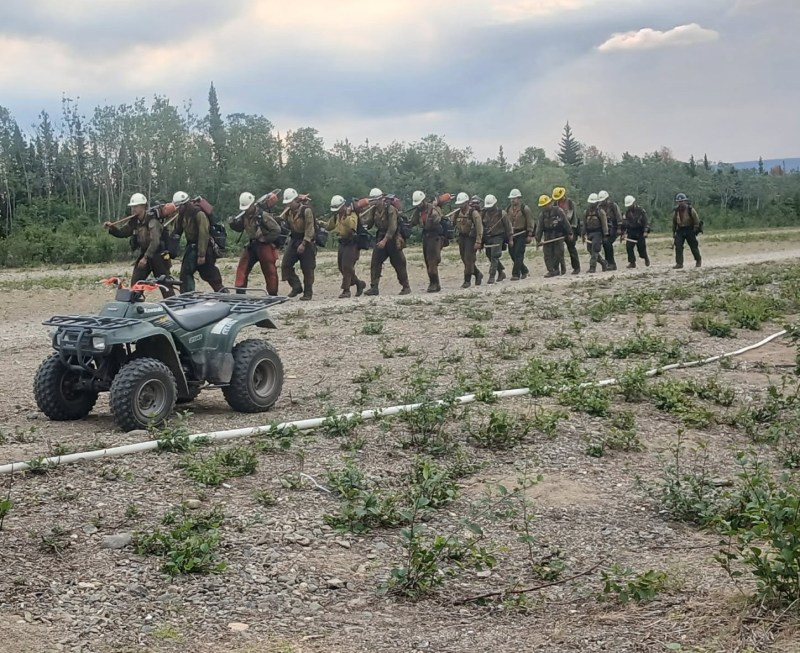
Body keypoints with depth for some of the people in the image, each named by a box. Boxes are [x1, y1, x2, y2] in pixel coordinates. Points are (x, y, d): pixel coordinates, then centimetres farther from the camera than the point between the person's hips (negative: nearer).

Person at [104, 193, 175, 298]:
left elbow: (155, 242, -27)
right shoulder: (133, 222, 3)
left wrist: (146, 258, -33)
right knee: (135, 284, 2)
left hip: (158, 255, -7)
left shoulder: (152, 221, -19)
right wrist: (111, 228, -11)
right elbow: (121, 233, 10)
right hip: (143, 255, 7)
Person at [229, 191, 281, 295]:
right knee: (242, 268, -2)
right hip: (252, 245, 6)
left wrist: (264, 239, -16)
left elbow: (277, 230, -14)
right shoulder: (244, 215, 2)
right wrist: (232, 223, -8)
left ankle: (273, 295, 13)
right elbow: (239, 228, 13)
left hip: (265, 246, -6)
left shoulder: (263, 215, -17)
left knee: (270, 271, 2)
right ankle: (240, 293, 2)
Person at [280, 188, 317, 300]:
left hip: (306, 241, -6)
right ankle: (296, 287, 4)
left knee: (307, 269, -2)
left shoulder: (306, 211, -15)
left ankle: (308, 293, 7)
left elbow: (310, 229, -18)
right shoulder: (288, 212, 6)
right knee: (285, 264, -5)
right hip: (293, 240, 7)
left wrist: (304, 244, -23)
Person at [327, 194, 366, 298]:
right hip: (342, 243, 9)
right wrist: (333, 217, -2)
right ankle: (359, 283, 25)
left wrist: (347, 215, -27)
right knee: (341, 267, 11)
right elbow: (329, 227, 11)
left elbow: (352, 225, -33)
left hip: (351, 244, -9)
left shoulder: (352, 214, -14)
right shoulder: (337, 216, 11)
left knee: (347, 266, -12)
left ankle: (346, 290, -7)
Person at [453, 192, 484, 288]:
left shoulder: (473, 213, -14)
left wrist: (478, 242, -20)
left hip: (471, 238, -7)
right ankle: (478, 274, 27)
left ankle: (467, 280, -2)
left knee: (469, 260, -9)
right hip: (462, 237, 7)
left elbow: (479, 228, -16)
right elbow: (454, 224, 14)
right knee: (465, 259, 9)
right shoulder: (458, 213, 6)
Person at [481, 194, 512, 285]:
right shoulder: (484, 214, 5)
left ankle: (492, 277, -11)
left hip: (498, 237, -5)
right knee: (490, 257, 10)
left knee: (494, 257, -13)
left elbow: (508, 227, 0)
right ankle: (501, 272, 30)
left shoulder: (502, 213, -6)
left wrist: (510, 239, 0)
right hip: (487, 238, 5)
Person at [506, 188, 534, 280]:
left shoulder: (525, 208, -6)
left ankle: (516, 274, -7)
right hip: (512, 234, 6)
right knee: (513, 254, 6)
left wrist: (529, 235, -10)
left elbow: (530, 222, -6)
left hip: (522, 234, -6)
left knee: (518, 254, -10)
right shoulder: (509, 209, 10)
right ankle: (524, 270, 25)